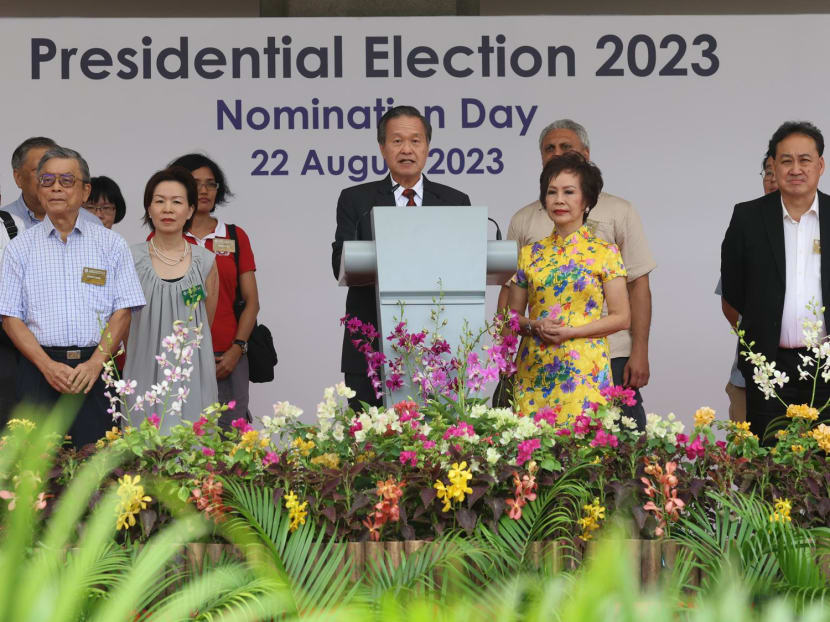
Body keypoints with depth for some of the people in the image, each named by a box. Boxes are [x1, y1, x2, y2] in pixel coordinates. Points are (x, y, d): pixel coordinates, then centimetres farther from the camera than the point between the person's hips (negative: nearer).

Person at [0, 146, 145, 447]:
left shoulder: (111, 244, 9)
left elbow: (122, 312, 4)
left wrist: (95, 362, -10)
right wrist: (48, 366, -10)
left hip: (95, 369, 0)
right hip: (39, 369, 0)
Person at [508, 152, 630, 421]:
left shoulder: (605, 253, 2)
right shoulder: (530, 254, 11)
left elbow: (621, 317, -1)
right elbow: (513, 314, 14)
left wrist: (570, 331, -11)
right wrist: (534, 326, -7)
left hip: (584, 370, -3)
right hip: (534, 371, 3)